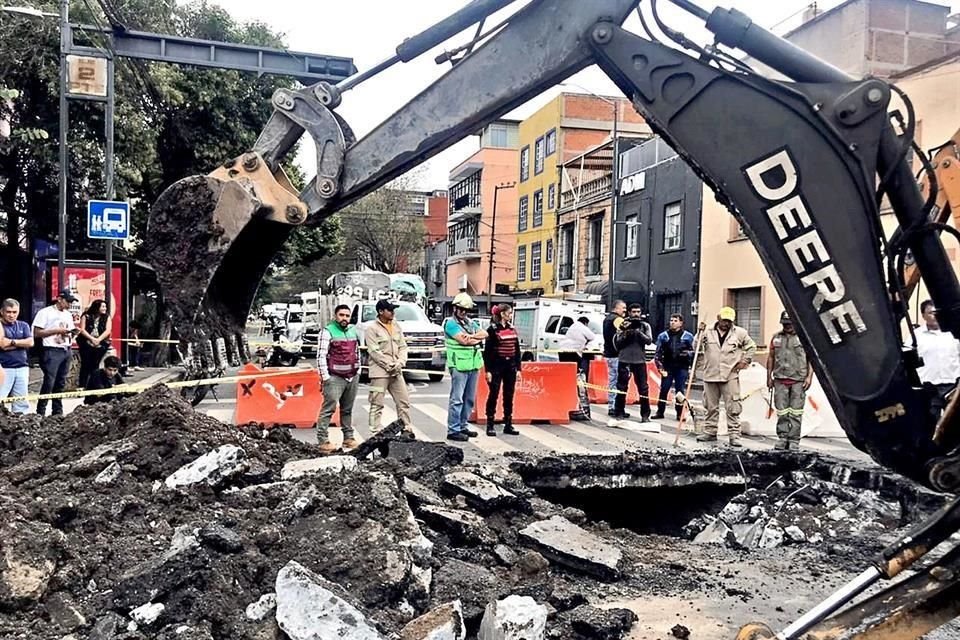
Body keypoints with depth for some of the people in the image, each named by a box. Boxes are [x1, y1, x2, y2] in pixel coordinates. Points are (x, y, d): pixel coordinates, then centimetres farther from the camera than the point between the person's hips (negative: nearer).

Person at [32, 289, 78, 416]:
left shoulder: (68, 315, 17)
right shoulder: (45, 312, -5)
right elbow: (37, 333, -9)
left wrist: (70, 334, 1)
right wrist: (56, 331, -15)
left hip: (66, 351, 7)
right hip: (52, 351, -7)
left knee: (61, 383, 9)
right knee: (49, 382, -11)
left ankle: (57, 411, 15)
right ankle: (40, 412, -3)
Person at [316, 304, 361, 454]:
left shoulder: (353, 331, 15)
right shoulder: (328, 331, -5)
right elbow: (321, 356, -9)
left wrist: (358, 371, 16)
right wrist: (325, 377, -12)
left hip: (353, 377, 6)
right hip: (335, 378, -6)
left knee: (348, 409, 12)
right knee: (328, 409, -9)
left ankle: (348, 437, 19)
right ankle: (323, 441, -9)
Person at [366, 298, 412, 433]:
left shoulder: (397, 326, 13)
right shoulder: (372, 329, -6)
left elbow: (403, 346, 13)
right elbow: (374, 351, -12)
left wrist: (400, 363, -4)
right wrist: (389, 365, -14)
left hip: (396, 372, 6)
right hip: (379, 372, -6)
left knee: (404, 402, 9)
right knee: (377, 404, -3)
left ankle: (407, 429, 19)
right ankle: (376, 432, 1)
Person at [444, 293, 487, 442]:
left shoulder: (471, 323, 19)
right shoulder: (450, 323, -4)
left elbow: (484, 334, 5)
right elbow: (463, 340, -15)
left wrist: (472, 336, -12)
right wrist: (478, 339, -2)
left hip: (474, 365, 8)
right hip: (459, 366, -8)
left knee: (469, 399, 12)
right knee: (457, 399, -7)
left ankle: (463, 426, 21)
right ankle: (453, 430, -5)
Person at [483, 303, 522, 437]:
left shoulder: (512, 329, 11)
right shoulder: (493, 329, -7)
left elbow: (517, 350, 13)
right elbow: (487, 351, -9)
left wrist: (518, 368, 8)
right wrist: (488, 370, -13)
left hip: (510, 367, 6)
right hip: (496, 366, -6)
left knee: (509, 396, 9)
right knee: (493, 395, -1)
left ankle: (508, 425, 17)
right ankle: (490, 425, 7)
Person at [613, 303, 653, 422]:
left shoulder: (645, 325, 8)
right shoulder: (623, 325, 5)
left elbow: (649, 340, -5)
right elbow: (618, 342, 0)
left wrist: (638, 332, -17)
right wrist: (625, 332, -15)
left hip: (640, 360, 0)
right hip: (624, 360, 0)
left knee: (643, 388, -1)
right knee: (621, 388, 6)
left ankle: (645, 415, 5)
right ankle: (619, 413, 16)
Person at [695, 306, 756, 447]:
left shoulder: (739, 333, 4)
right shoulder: (708, 333, 5)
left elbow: (751, 346, 14)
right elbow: (698, 349, 10)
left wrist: (744, 361, 7)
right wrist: (701, 366, -2)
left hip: (730, 376, -2)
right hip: (710, 376, 2)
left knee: (733, 408, -4)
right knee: (711, 407, 10)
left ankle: (734, 435, 0)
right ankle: (710, 432, 19)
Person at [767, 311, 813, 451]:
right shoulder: (776, 337, 12)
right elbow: (771, 357, 16)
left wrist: (809, 376, -4)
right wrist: (769, 377, 12)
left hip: (798, 381, -2)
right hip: (780, 380, 3)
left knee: (795, 412, -2)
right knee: (781, 412, 2)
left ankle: (794, 441, 3)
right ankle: (783, 438, 10)